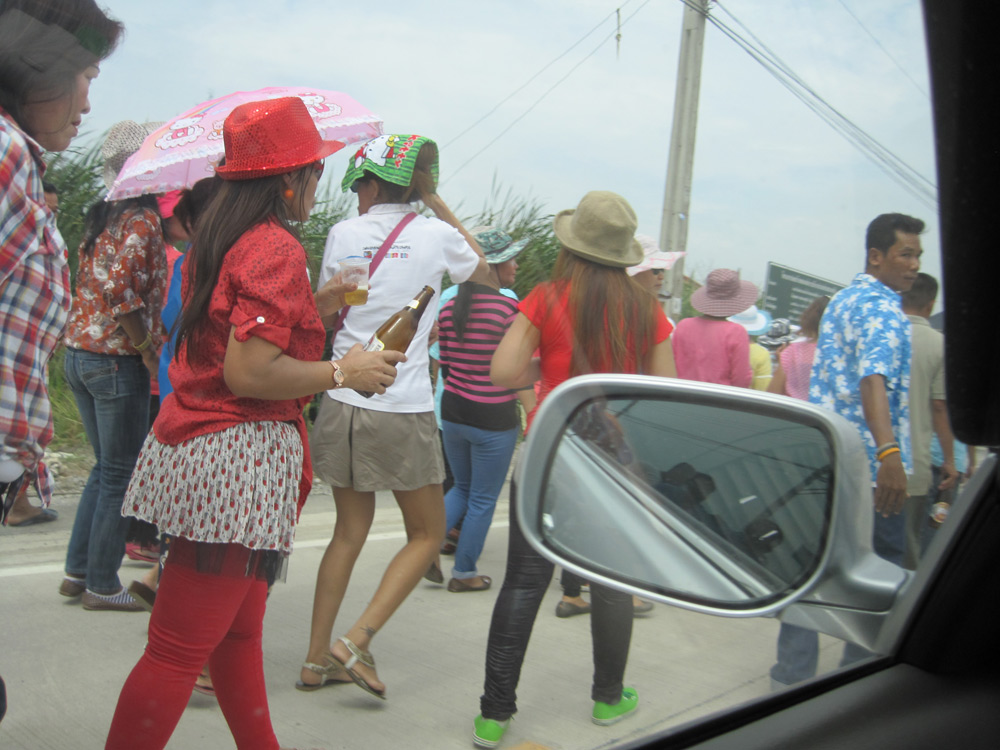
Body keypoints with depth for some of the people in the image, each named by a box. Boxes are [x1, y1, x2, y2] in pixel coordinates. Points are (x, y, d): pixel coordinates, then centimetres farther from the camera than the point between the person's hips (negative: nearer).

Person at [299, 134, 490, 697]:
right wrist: (436, 202, 17)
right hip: (404, 409, -4)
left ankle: (317, 660, 22)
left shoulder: (345, 233, 2)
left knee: (350, 531, 17)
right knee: (427, 535, 13)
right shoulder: (437, 234, -4)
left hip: (343, 401, 4)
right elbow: (483, 271, 18)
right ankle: (356, 641, 1)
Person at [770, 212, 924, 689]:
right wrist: (889, 451, -39)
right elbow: (874, 378, -28)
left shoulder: (840, 301, 17)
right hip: (866, 460, -8)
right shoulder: (883, 307, -12)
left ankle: (792, 672, 14)